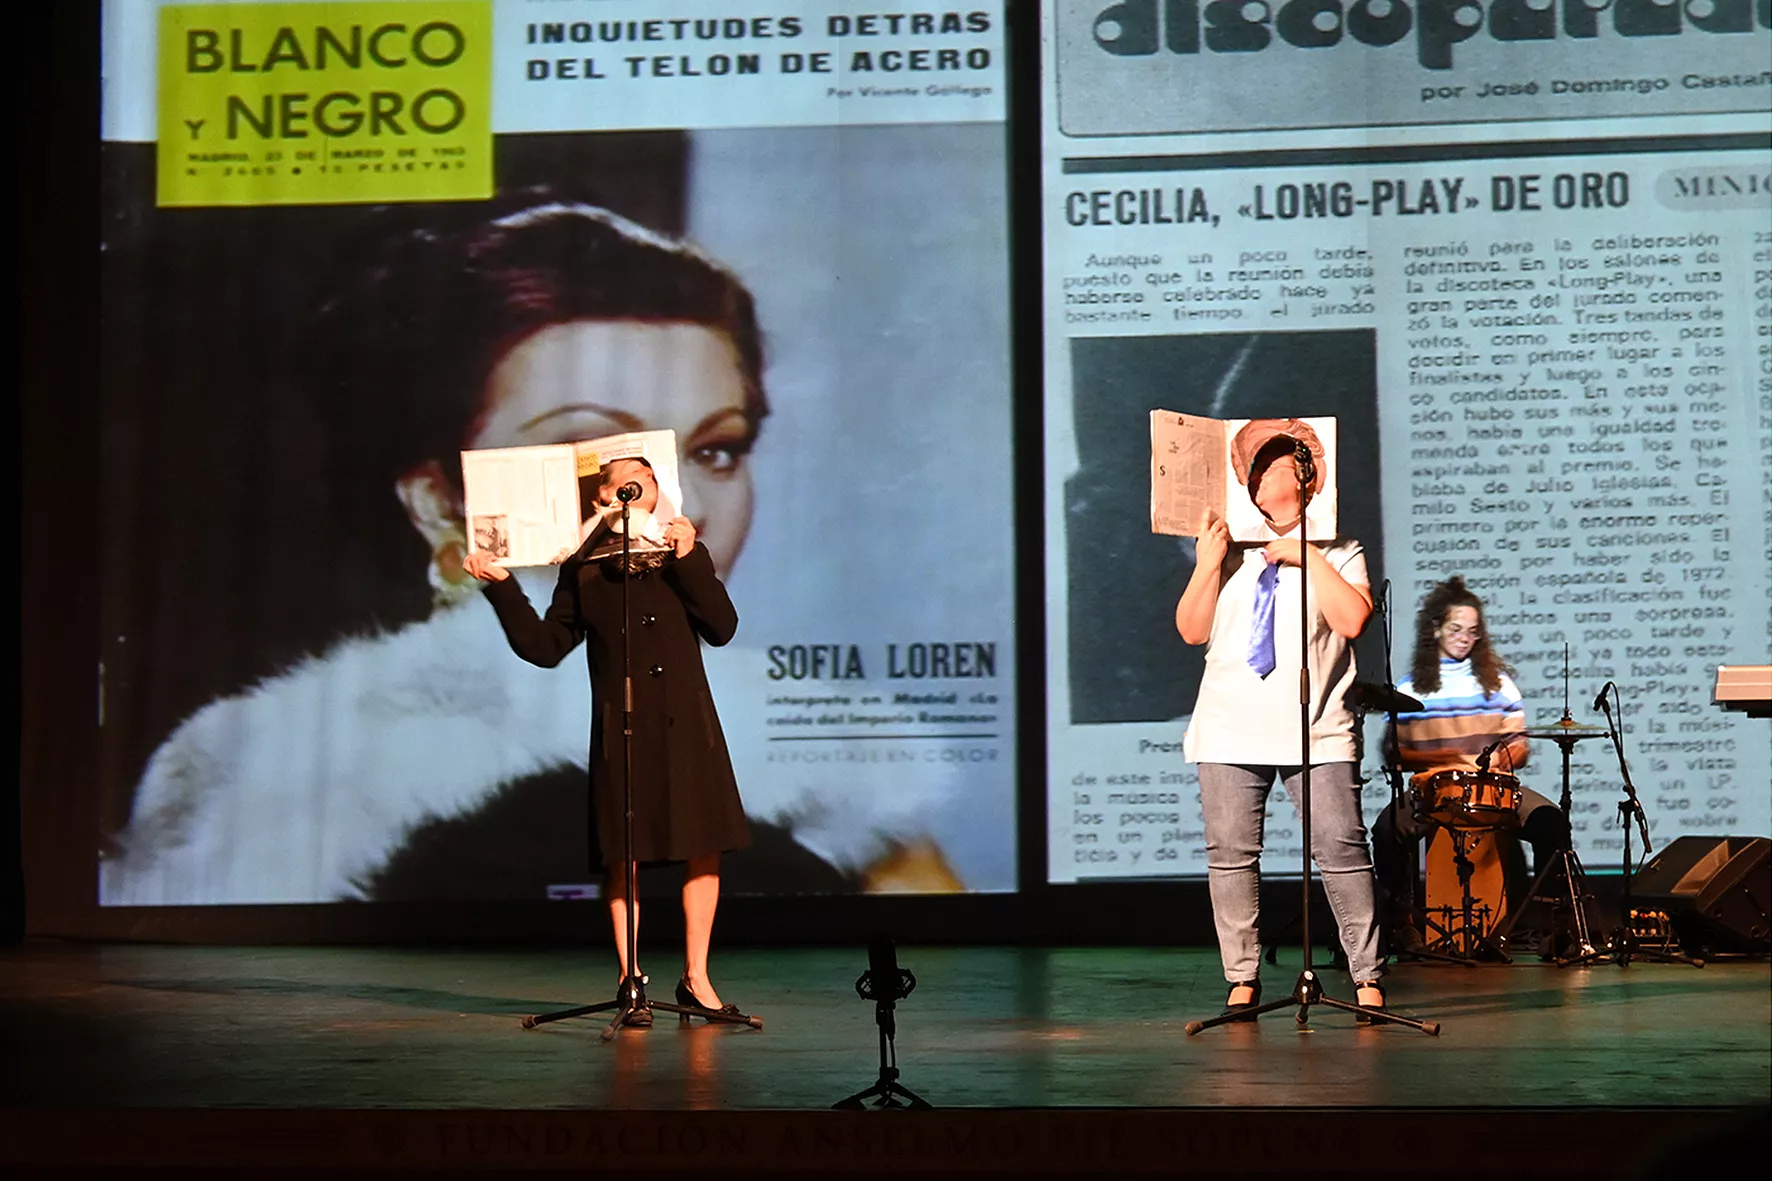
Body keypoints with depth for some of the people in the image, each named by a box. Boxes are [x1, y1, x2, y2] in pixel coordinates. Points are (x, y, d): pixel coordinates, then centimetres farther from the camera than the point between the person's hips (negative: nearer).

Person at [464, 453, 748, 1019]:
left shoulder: (683, 554, 9)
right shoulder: (583, 568, 5)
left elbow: (722, 628, -1)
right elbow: (545, 647, 3)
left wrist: (690, 560, -7)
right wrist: (501, 589, -3)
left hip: (687, 722, 2)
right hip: (621, 726, -2)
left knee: (704, 847, 2)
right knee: (624, 853, -1)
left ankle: (695, 977, 12)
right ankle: (629, 979, 7)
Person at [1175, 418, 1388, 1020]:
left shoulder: (1335, 552, 9)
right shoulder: (1231, 552, 15)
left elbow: (1353, 619, -8)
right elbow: (1192, 629, 9)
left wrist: (1307, 557, -6)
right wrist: (1207, 565, -3)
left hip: (1316, 732, -3)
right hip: (1230, 728, 3)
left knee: (1341, 849, -9)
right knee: (1230, 852, 0)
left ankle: (1368, 978, -2)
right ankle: (1243, 979, 8)